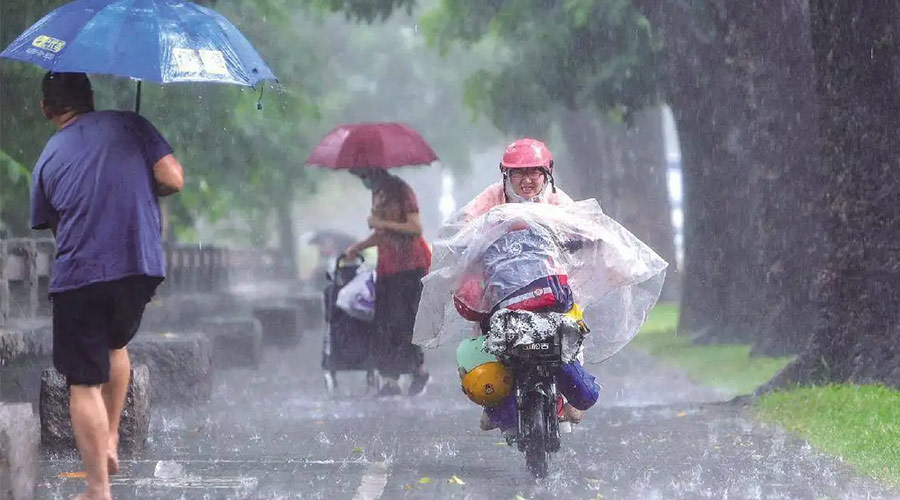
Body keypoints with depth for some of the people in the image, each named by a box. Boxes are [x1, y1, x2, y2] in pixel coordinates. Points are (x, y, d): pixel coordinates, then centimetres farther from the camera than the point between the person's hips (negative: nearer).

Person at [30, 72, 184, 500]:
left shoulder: (47, 161, 7)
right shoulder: (129, 126, 4)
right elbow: (172, 179, -3)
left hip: (80, 277, -2)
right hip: (141, 267, 2)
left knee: (84, 383, 2)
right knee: (115, 345, 30)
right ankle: (110, 442, 30)